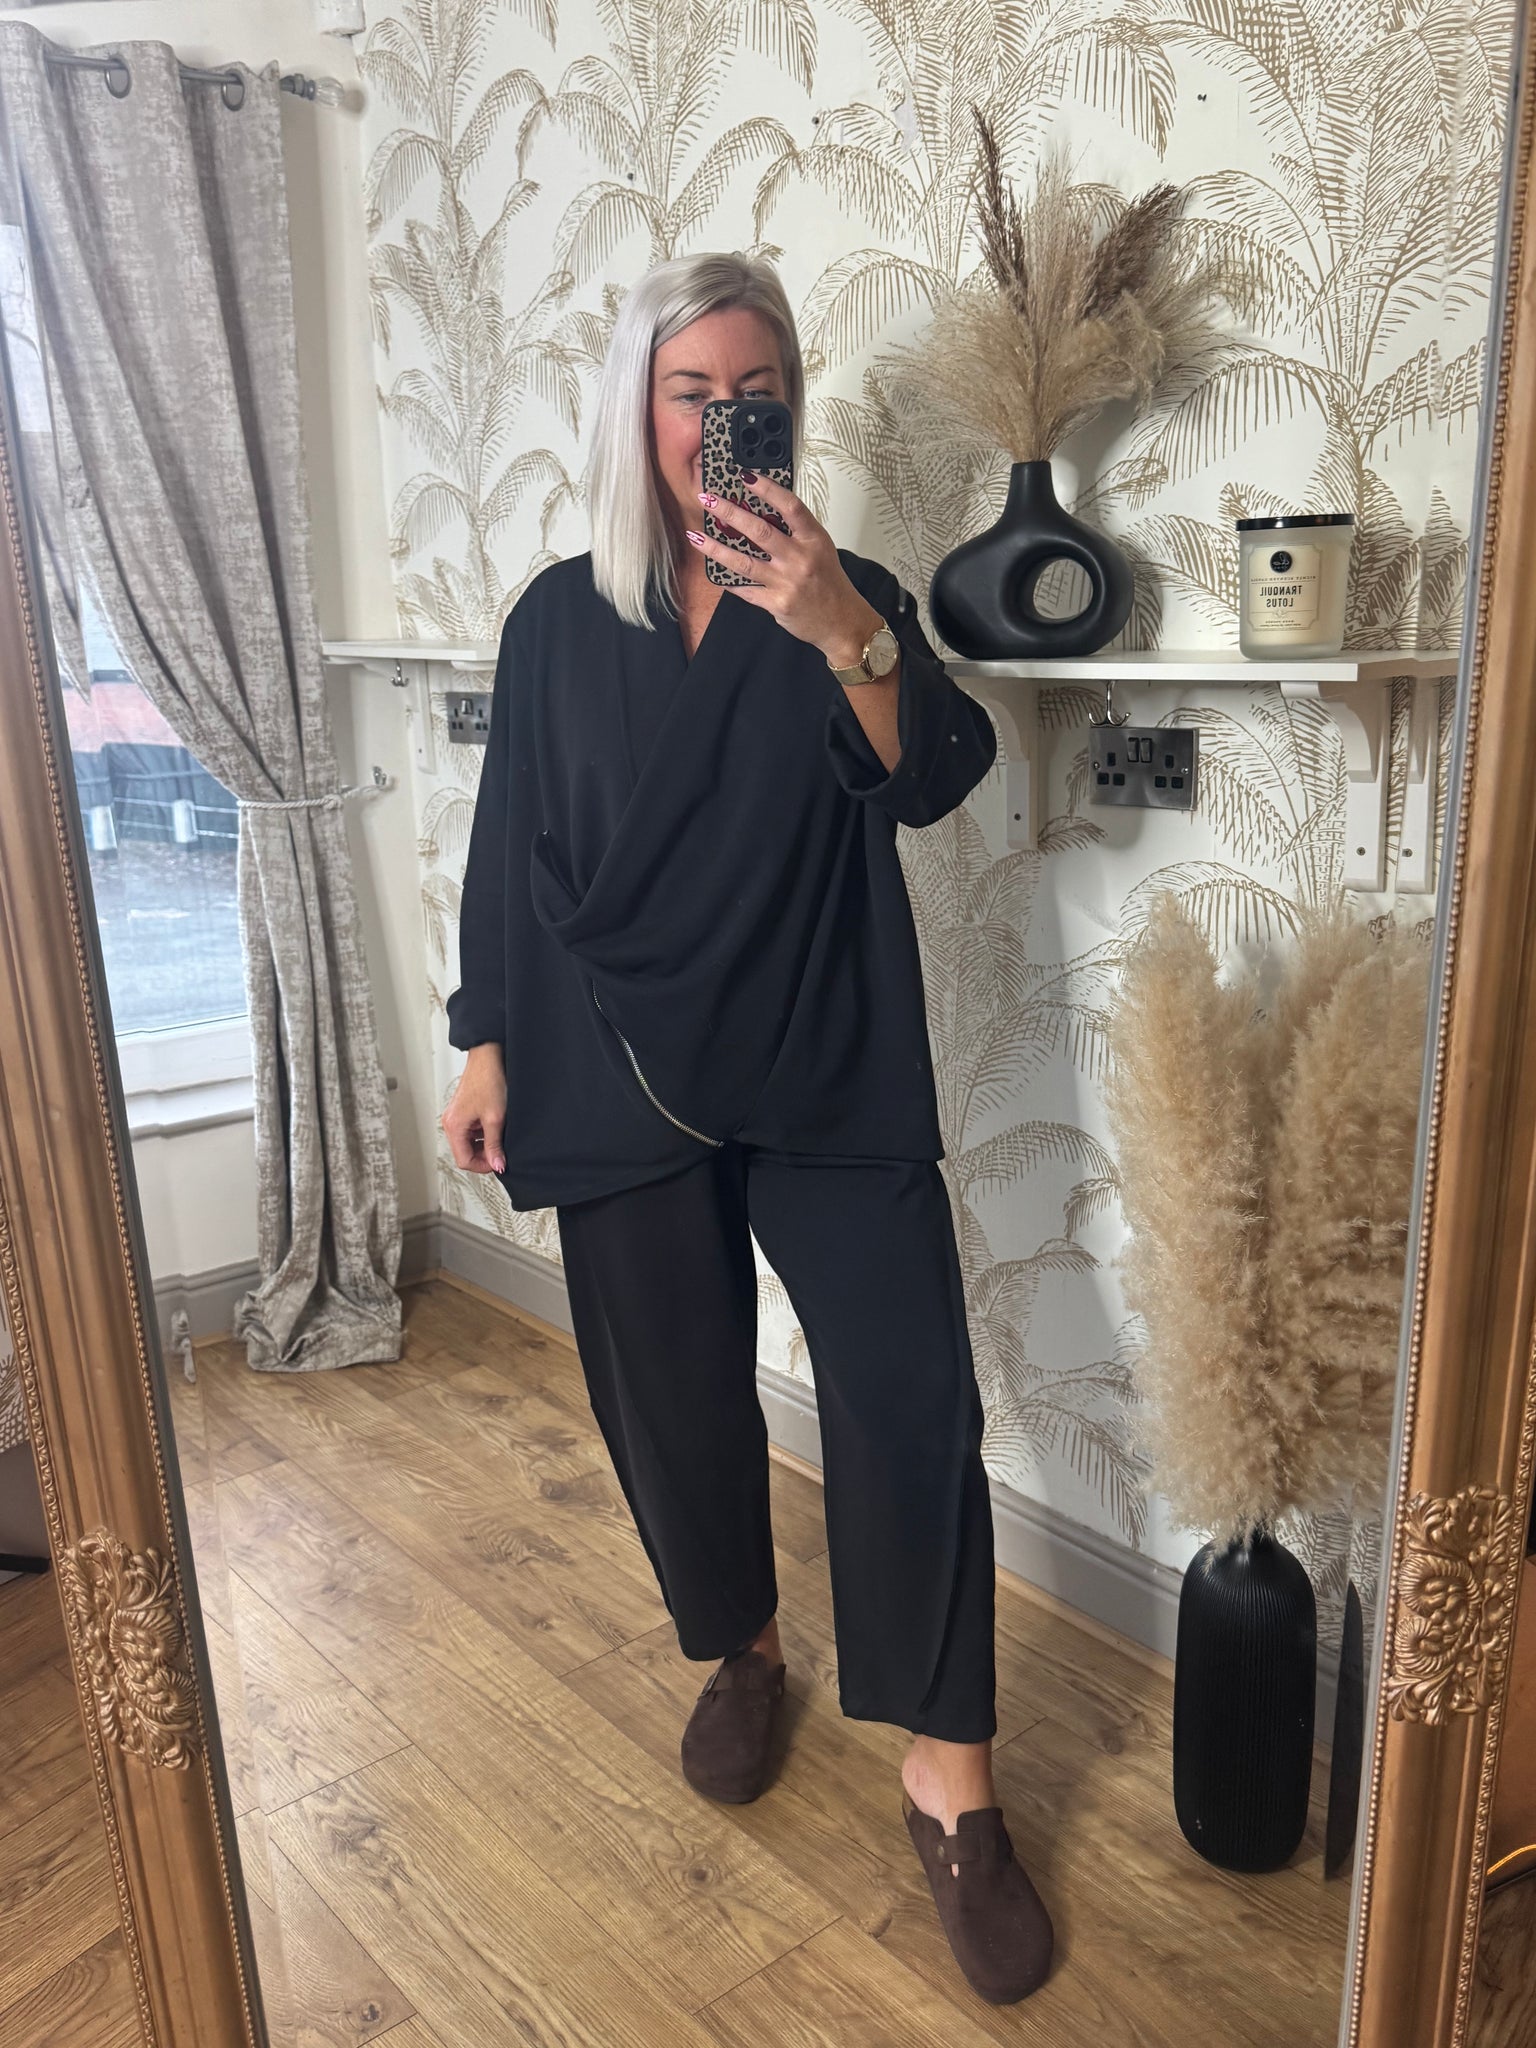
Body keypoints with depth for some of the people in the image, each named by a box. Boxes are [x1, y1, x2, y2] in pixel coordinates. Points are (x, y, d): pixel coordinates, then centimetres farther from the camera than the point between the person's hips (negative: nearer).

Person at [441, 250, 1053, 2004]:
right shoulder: (560, 622, 5)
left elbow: (933, 778, -12)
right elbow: (512, 850, 7)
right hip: (622, 1084, 1)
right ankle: (741, 1653, 40)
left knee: (913, 1407, -6)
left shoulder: (849, 597, 3)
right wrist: (488, 1047, 6)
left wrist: (846, 636, -29)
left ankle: (949, 1784, 11)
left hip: (830, 1081, 0)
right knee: (676, 1400, 11)